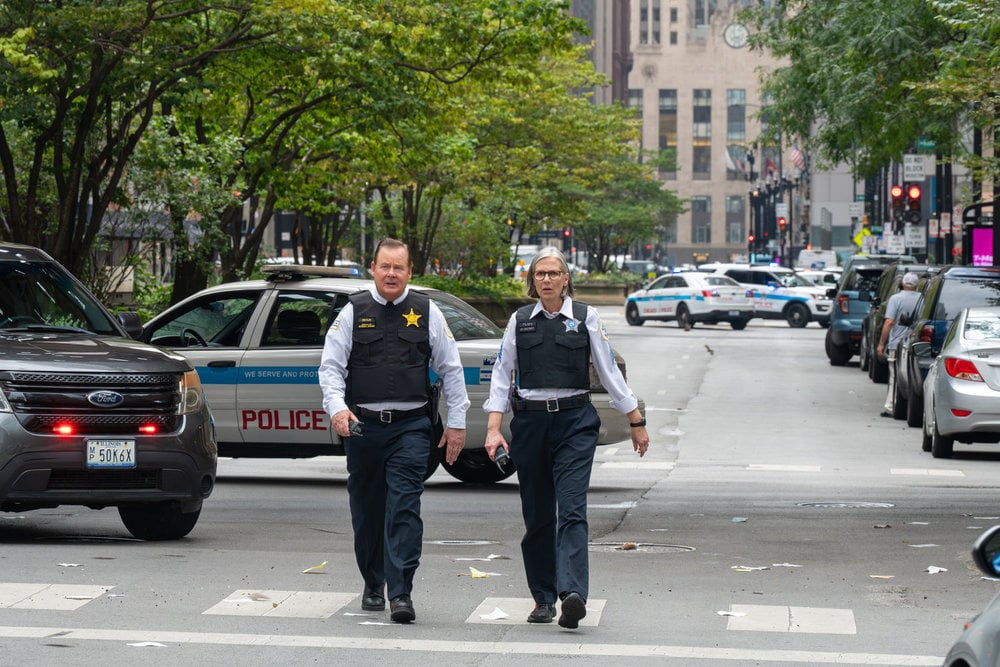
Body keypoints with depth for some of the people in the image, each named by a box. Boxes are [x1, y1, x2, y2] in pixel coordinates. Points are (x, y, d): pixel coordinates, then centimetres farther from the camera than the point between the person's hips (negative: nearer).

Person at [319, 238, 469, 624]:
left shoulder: (427, 313, 7)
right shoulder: (353, 312, 6)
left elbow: (451, 370, 11)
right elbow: (331, 366, 3)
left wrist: (456, 423, 8)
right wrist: (337, 408, -14)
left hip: (410, 427, -1)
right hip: (363, 425, 1)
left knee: (404, 508, -12)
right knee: (366, 511, 9)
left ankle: (400, 593, -13)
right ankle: (373, 586, 26)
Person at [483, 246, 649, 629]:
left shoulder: (585, 318, 4)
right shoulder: (520, 321, 9)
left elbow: (609, 372, 7)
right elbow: (501, 375, 8)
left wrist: (636, 422, 8)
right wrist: (493, 429, -2)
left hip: (575, 422, -2)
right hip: (529, 421, 3)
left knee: (571, 509, -15)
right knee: (537, 515, 5)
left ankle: (572, 593, -27)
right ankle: (543, 598, 14)